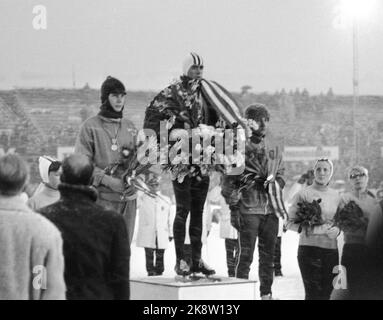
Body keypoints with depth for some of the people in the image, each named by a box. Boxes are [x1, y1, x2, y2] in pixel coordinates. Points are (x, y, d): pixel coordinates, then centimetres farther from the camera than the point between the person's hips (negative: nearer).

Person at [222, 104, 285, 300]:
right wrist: (234, 208, -12)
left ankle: (266, 294, 17)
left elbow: (280, 177, 21)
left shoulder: (270, 150, 15)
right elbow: (229, 181, -6)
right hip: (248, 210, -6)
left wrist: (275, 182, -3)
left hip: (270, 210, 6)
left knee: (268, 256, 10)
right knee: (246, 255, -5)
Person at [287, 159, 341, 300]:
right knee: (313, 293, -7)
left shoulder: (336, 196, 11)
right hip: (309, 249, -5)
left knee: (328, 293, 4)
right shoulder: (304, 194, -4)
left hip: (331, 250, 5)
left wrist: (337, 230, -2)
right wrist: (319, 229, -16)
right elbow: (290, 224, -8)